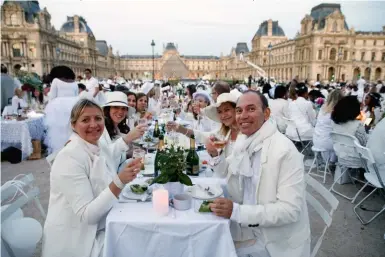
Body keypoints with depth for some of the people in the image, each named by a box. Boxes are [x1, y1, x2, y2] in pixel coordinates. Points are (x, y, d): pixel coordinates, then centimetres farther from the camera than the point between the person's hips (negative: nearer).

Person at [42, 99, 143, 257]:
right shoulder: (70, 157, -20)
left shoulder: (101, 148, 3)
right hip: (75, 242, -6)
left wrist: (127, 173, -9)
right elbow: (87, 215, -23)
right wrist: (119, 182, -32)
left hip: (100, 230, 7)